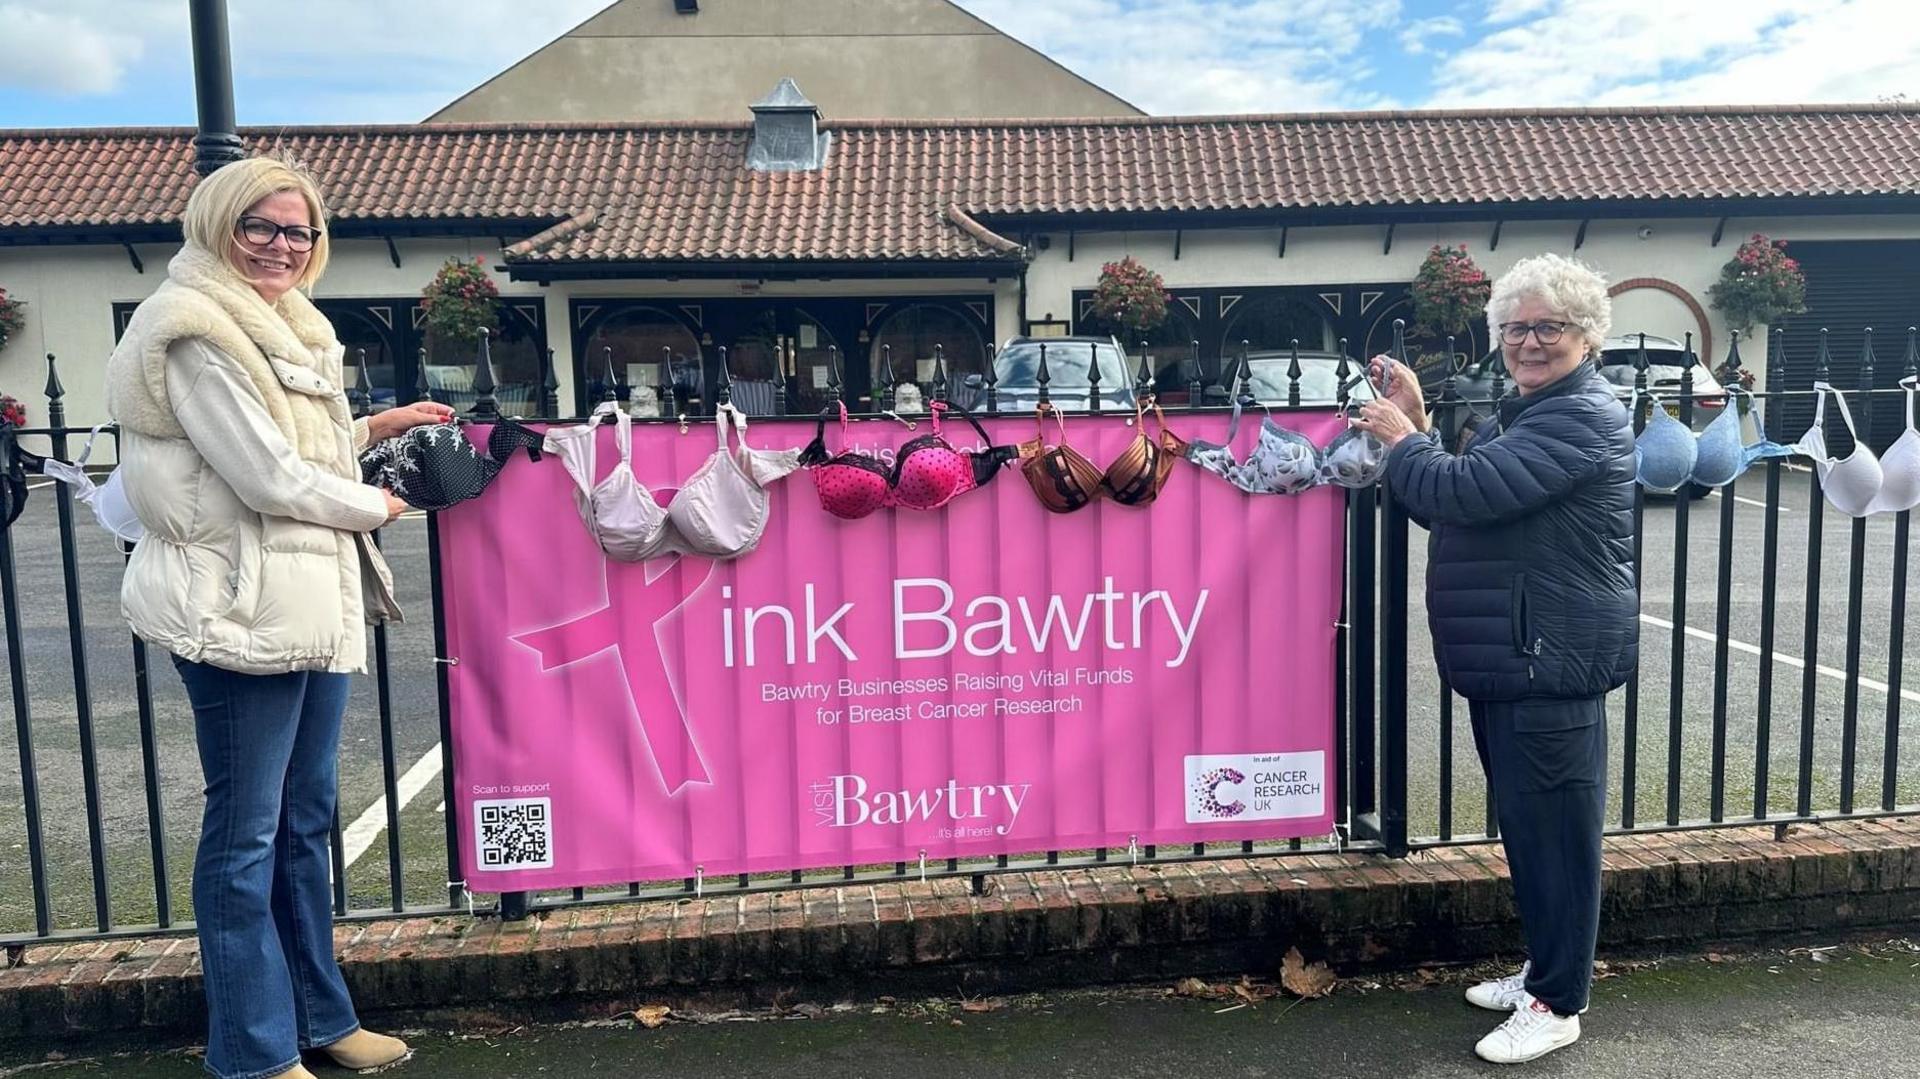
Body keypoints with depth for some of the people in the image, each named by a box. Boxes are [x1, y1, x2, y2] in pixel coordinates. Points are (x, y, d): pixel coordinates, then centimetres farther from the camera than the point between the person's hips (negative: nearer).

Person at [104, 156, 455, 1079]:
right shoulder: (197, 334, -12)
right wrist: (378, 506, -4)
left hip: (314, 604, 9)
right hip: (241, 610, -9)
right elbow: (267, 478, -17)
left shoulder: (285, 328, 17)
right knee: (246, 833, 0)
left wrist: (373, 429, 14)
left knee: (306, 819, 15)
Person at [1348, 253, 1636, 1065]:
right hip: (1506, 659, 10)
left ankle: (1557, 1004, 13)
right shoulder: (1527, 412, 18)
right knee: (1525, 822, 19)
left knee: (1553, 829, 0)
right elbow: (1454, 501, 16)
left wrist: (1401, 439, -10)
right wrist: (1416, 423, 4)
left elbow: (1467, 492, -27)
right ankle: (1543, 970, 34)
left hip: (1552, 662, -10)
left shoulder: (1581, 418, -16)